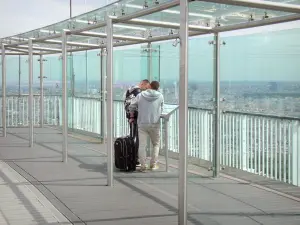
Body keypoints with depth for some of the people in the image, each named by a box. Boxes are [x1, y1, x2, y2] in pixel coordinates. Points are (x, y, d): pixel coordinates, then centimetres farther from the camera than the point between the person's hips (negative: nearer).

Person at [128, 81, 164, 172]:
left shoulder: (140, 95, 0)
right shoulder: (160, 96, -1)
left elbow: (131, 106, 5)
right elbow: (161, 110, 7)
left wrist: (132, 117, 20)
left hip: (142, 124, 0)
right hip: (155, 124, 0)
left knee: (142, 145, 3)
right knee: (156, 144, 16)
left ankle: (143, 165, 0)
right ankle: (153, 164, 14)